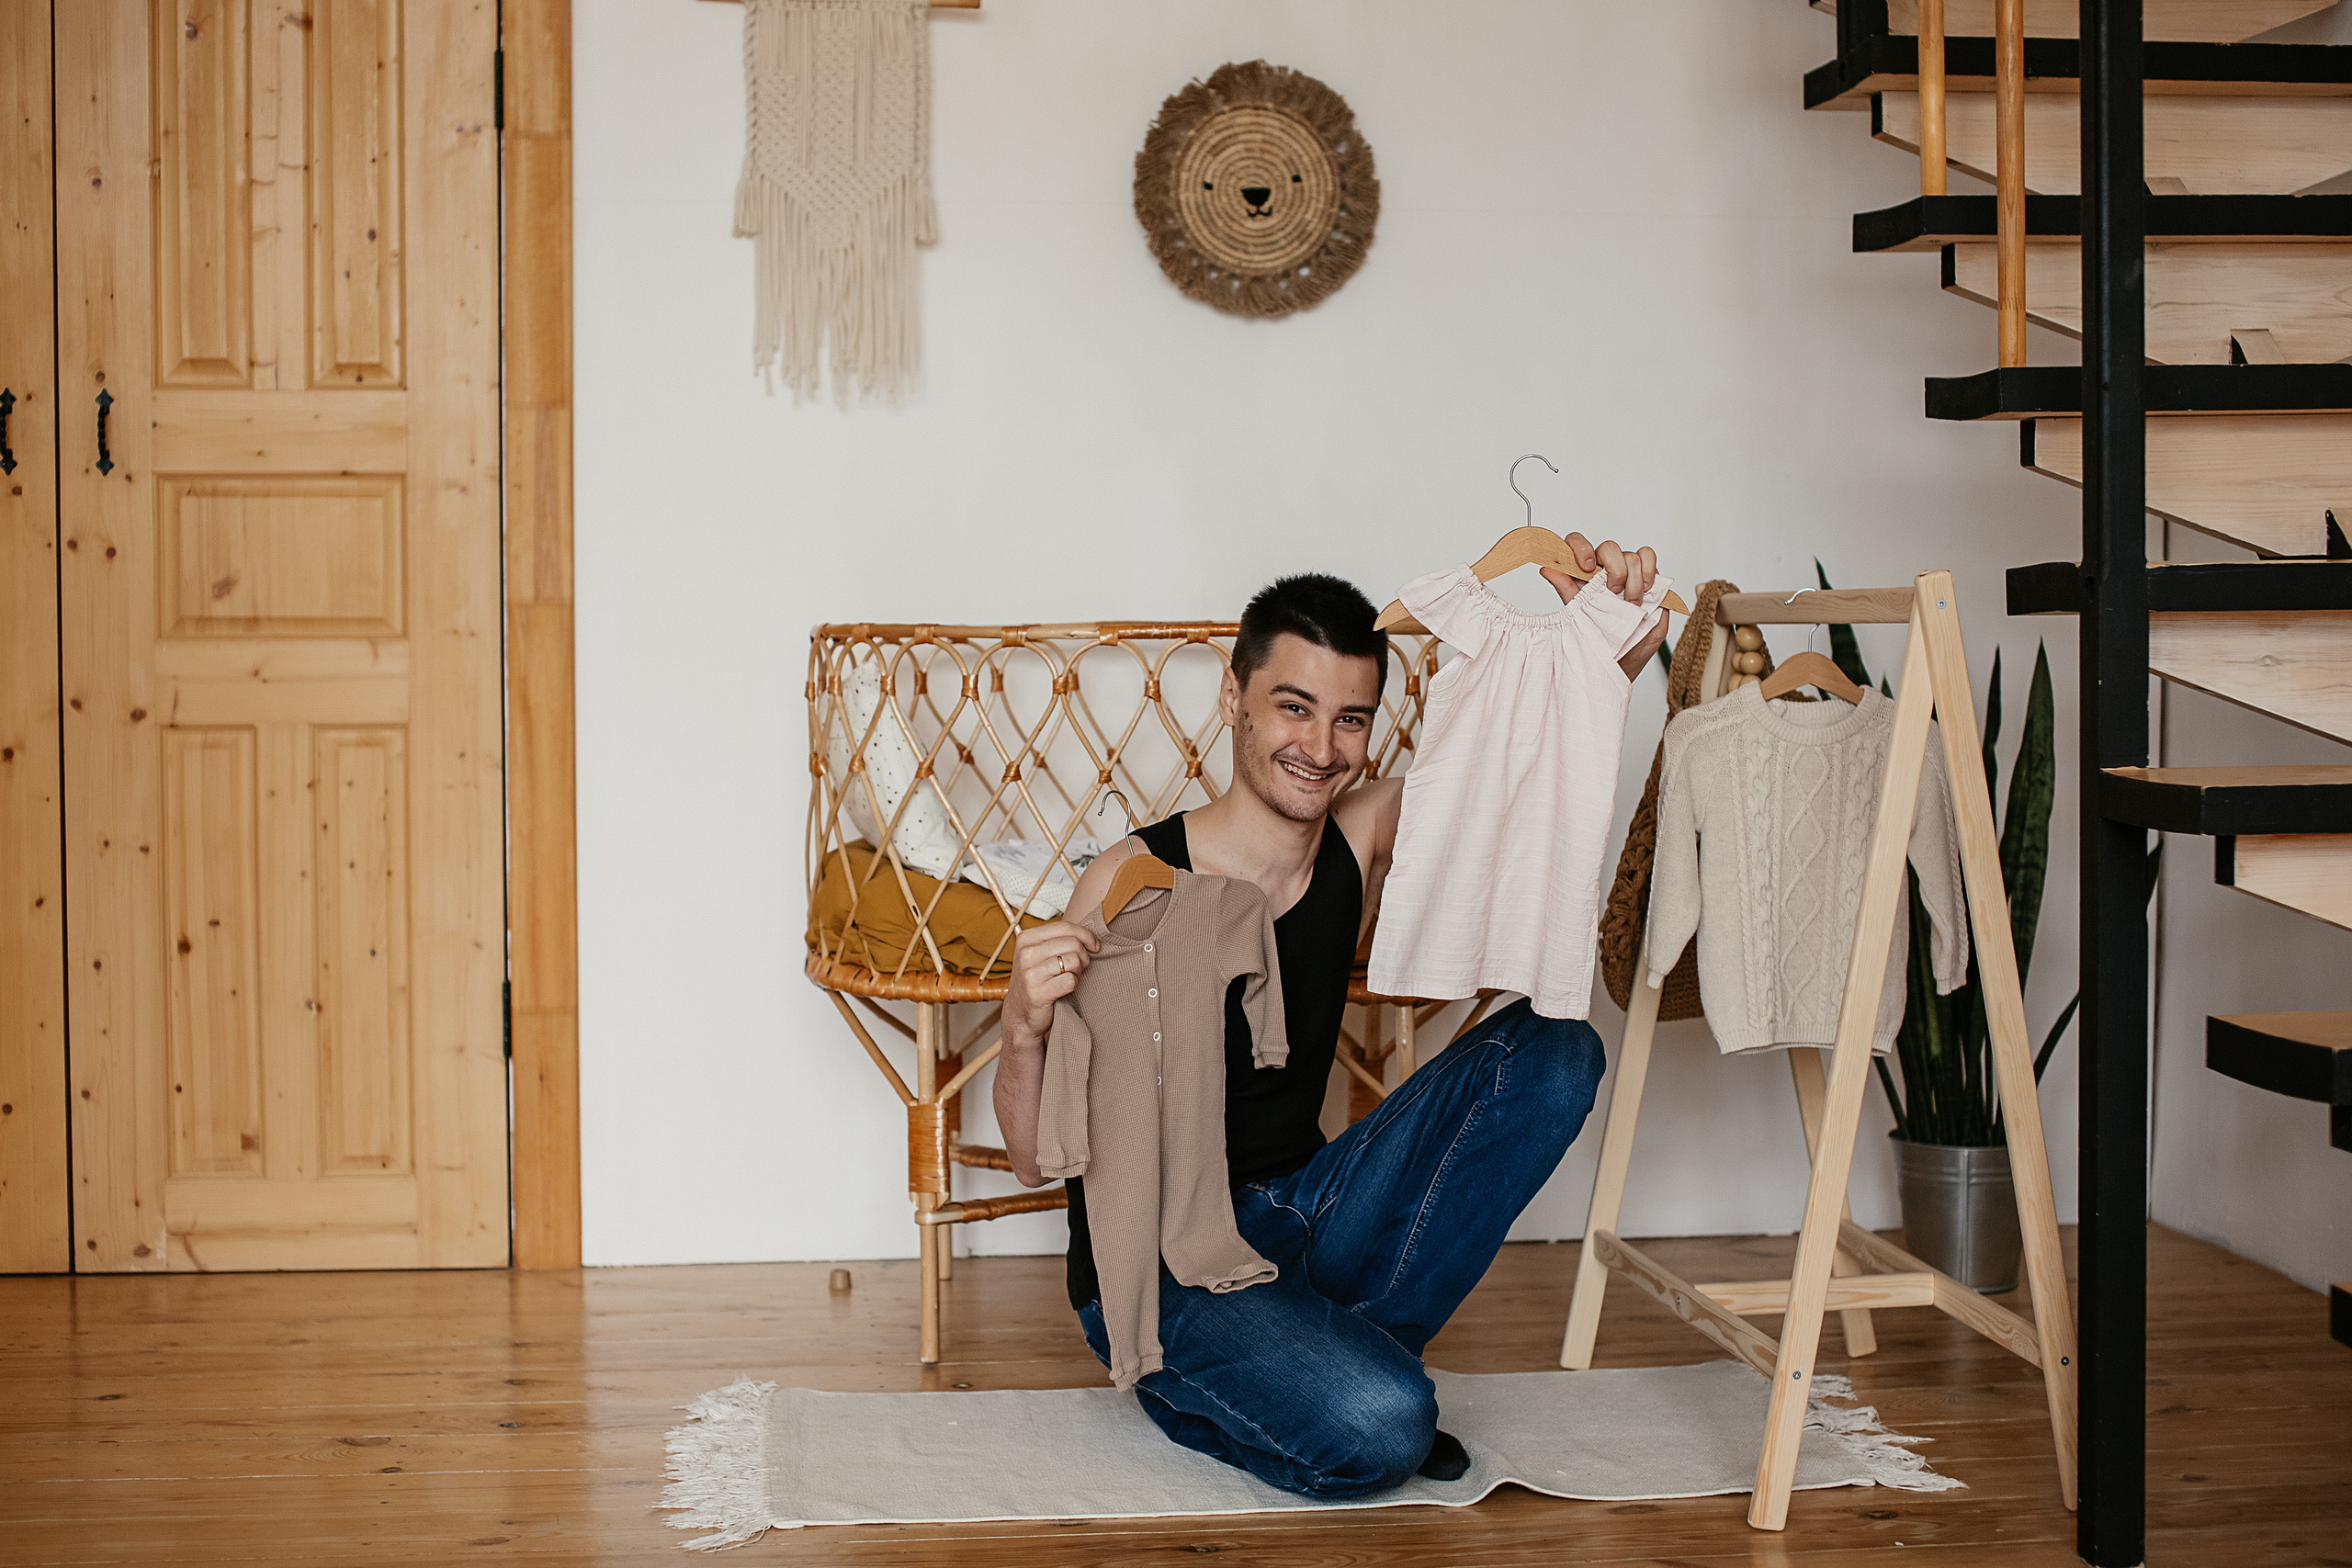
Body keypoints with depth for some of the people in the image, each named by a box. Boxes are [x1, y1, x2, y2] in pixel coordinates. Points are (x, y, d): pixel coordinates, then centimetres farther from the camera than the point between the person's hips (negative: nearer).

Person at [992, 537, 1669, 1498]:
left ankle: (1356, 1347, -4)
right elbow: (1036, 1160, -14)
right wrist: (1025, 1028, -36)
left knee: (1554, 1051, -7)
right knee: (1378, 1430, -32)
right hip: (1156, 1270, -6)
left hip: (1299, 1220, 6)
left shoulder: (1369, 836, -1)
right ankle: (1189, 1391, 2)